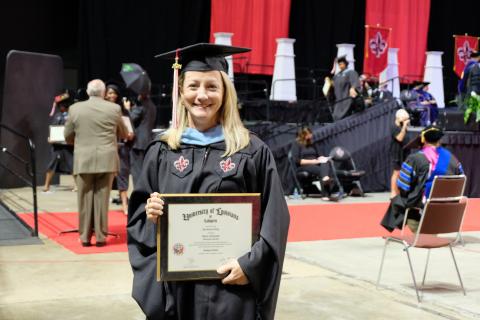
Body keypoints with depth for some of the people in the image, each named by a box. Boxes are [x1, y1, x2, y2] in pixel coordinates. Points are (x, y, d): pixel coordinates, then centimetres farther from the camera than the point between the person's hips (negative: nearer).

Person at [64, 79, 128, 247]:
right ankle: (101, 236, 8)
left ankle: (85, 236, 11)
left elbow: (68, 136, 8)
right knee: (102, 199, 5)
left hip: (83, 161, 0)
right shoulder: (114, 109, -2)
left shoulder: (75, 109, 0)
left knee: (84, 199, 8)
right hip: (106, 160, 0)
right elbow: (124, 134, 12)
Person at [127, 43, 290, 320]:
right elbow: (137, 216, 9)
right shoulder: (161, 153, 5)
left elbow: (274, 219, -4)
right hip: (173, 285, 3)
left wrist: (251, 265, -15)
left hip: (230, 284, -2)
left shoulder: (253, 151, -3)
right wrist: (149, 215, -11)